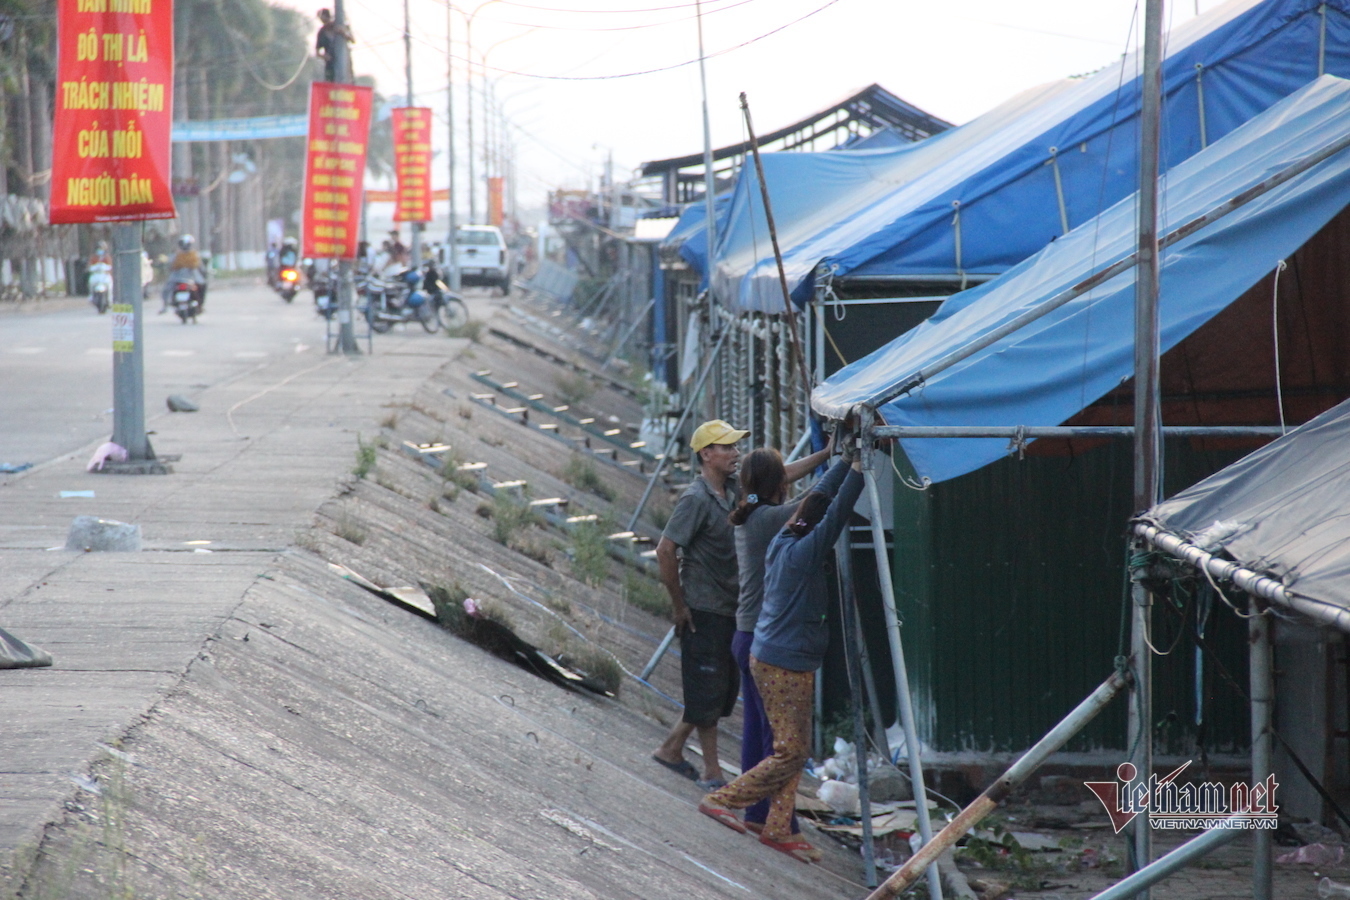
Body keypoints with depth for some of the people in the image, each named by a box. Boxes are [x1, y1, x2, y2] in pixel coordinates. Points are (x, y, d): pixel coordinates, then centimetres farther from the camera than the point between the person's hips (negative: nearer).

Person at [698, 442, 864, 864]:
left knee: (794, 750, 13)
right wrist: (857, 468, -25)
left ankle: (778, 829, 16)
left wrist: (846, 461, 12)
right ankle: (722, 800, 1)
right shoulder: (801, 554, -19)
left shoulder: (783, 544, 6)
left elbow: (821, 496, 14)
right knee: (791, 753, -2)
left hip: (771, 658, 10)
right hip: (786, 666, -10)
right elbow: (836, 515, -27)